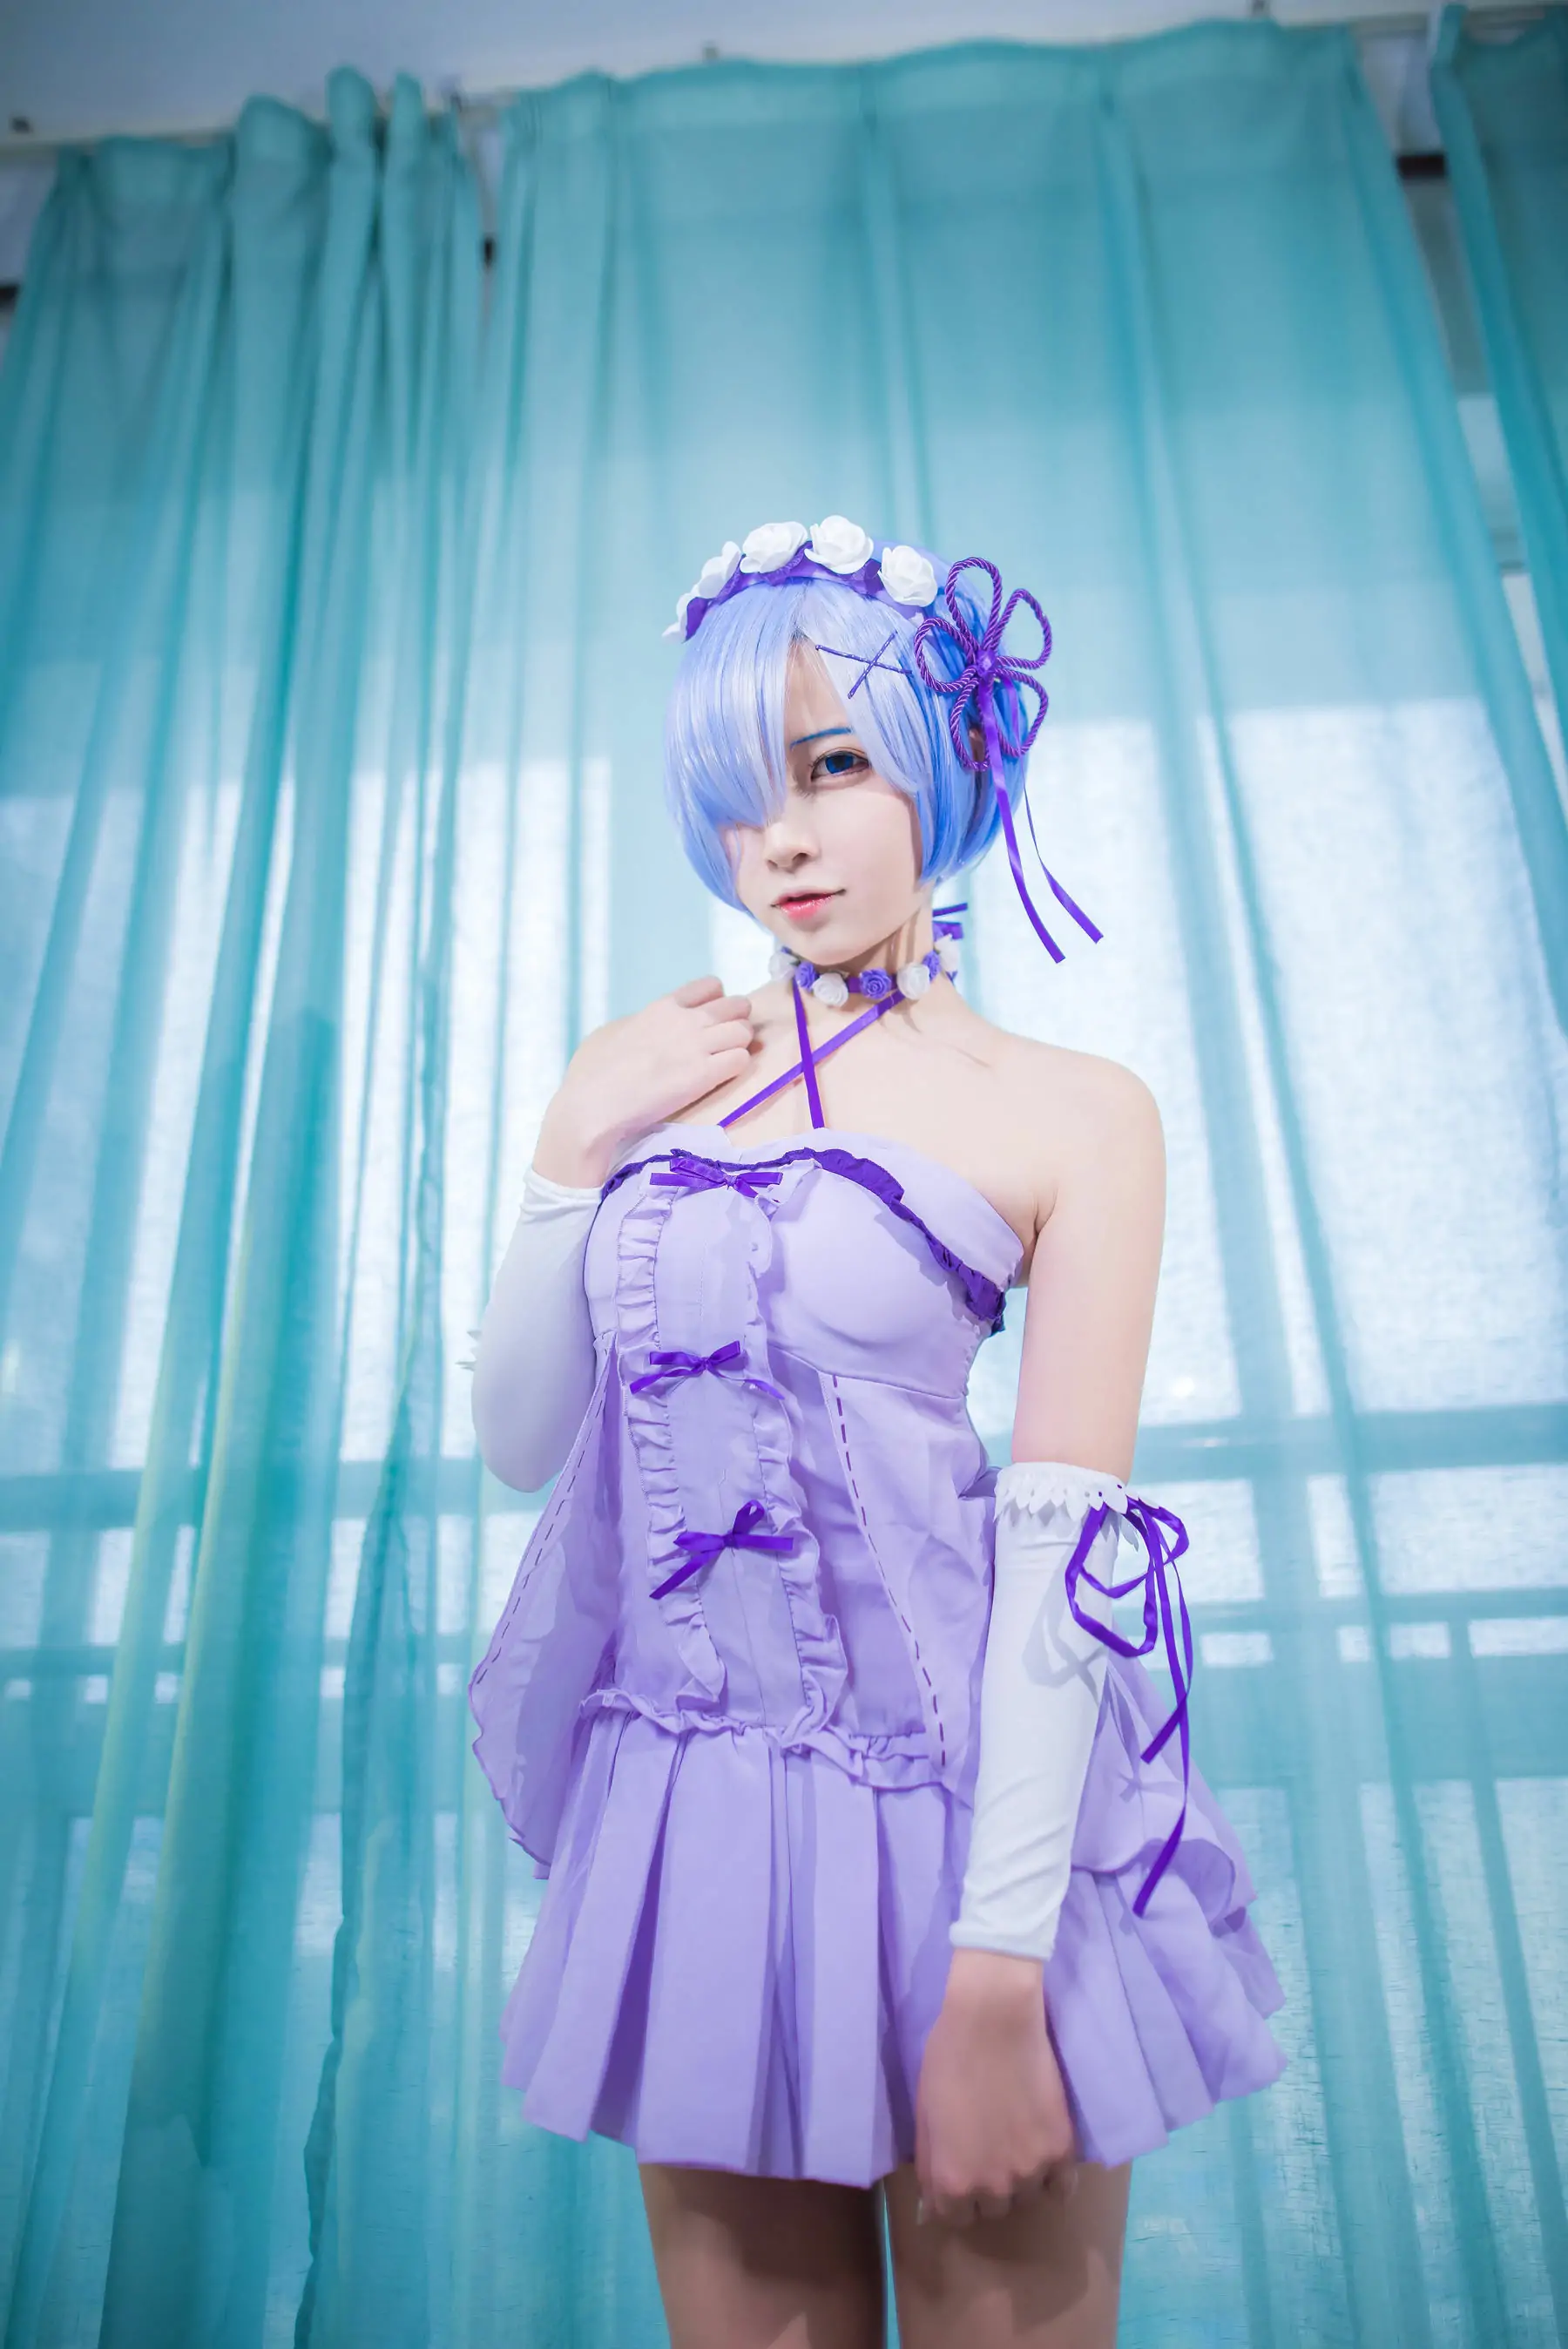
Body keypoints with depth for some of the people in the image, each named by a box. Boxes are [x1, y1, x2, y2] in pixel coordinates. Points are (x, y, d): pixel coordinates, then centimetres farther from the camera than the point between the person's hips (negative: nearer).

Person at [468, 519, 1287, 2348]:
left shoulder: (1073, 1114, -7)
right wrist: (569, 1158, -7)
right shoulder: (647, 1072, 5)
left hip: (959, 1800, -3)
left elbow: (1063, 1551, -12)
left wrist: (996, 1977, -15)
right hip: (688, 1802, 4)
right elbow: (518, 1440, 5)